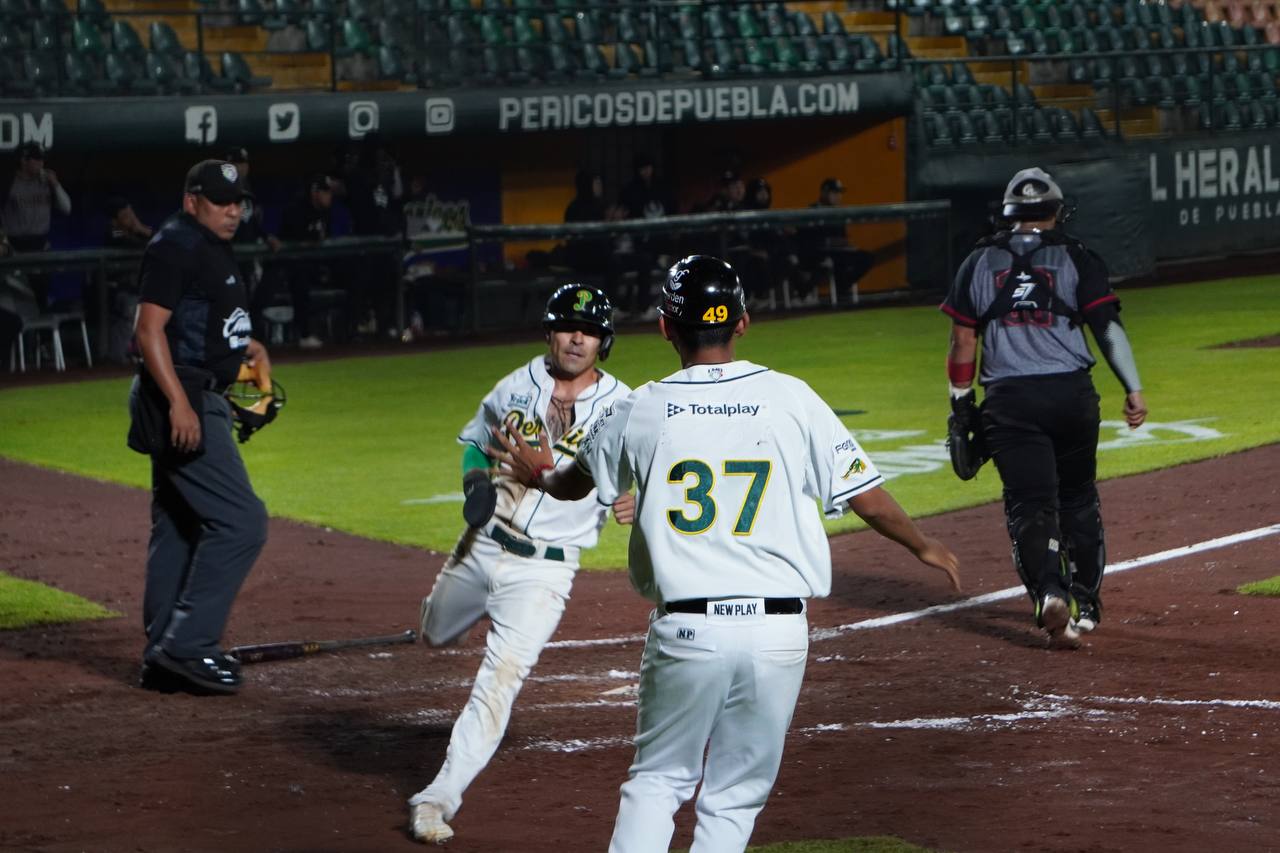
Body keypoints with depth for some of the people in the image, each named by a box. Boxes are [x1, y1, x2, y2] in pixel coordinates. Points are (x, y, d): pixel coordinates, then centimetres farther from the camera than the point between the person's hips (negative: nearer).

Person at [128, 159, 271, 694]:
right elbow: (150, 328, -20)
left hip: (197, 403, 11)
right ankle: (187, 645, -13)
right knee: (240, 520, -14)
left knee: (178, 528, 14)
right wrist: (179, 402, -28)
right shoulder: (175, 247, -13)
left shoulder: (212, 250, 18)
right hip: (182, 400, -11)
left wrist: (249, 346, 12)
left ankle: (165, 658, 20)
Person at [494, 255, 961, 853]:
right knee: (735, 796, 11)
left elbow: (576, 483, 21)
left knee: (657, 779, 15)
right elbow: (866, 496, 4)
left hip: (684, 629, 0)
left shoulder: (638, 411, 1)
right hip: (778, 631, 0)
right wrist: (924, 546, 24)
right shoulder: (791, 399, -1)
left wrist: (538, 474, 45)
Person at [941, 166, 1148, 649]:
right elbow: (1107, 324, -6)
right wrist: (1133, 389, -7)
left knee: (1030, 504, -3)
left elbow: (963, 342, 7)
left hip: (1008, 399, 0)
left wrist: (961, 406, 14)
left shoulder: (980, 262, 8)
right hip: (1072, 393, 0)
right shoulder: (1076, 259, 4)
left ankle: (1050, 594, -27)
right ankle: (1086, 605, 23)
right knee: (1078, 499, 18)